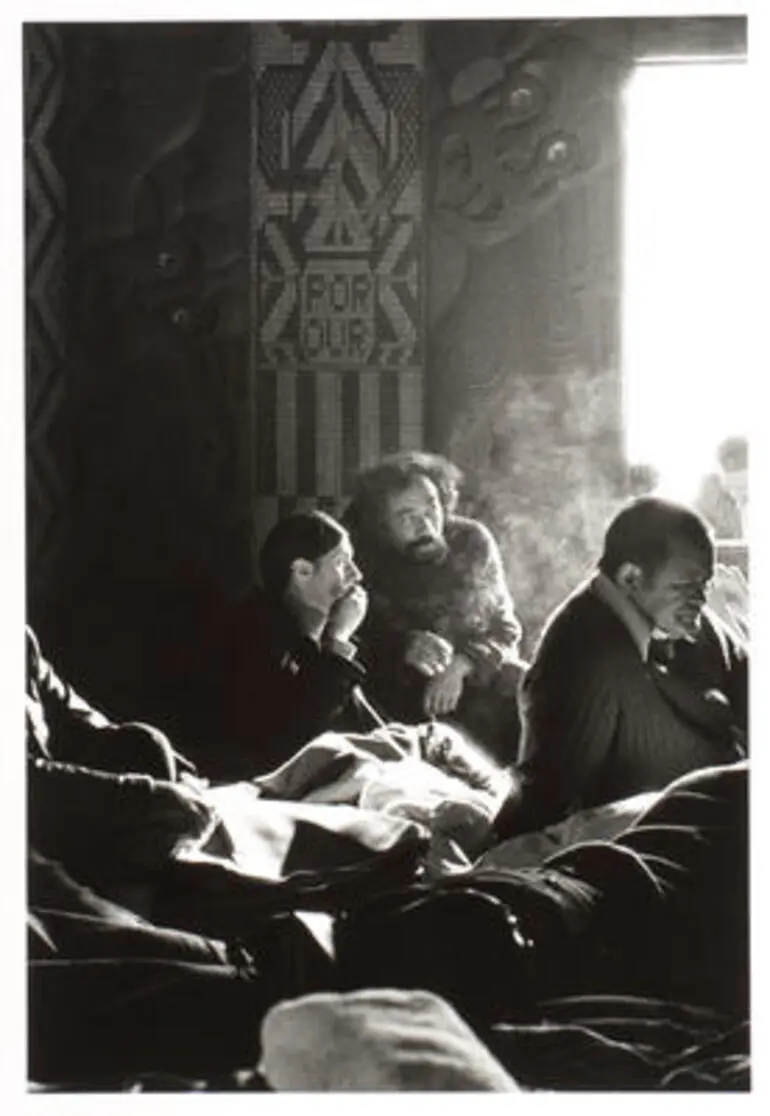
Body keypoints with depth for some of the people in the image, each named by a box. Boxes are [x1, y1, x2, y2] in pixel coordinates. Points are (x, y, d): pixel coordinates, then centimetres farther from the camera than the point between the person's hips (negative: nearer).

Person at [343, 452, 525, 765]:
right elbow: (359, 637, -7)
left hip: (479, 672, 2)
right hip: (400, 689, -2)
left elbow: (503, 627, -1)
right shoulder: (360, 557, -6)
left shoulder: (471, 542, -2)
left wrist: (459, 666, -20)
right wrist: (404, 645, -28)